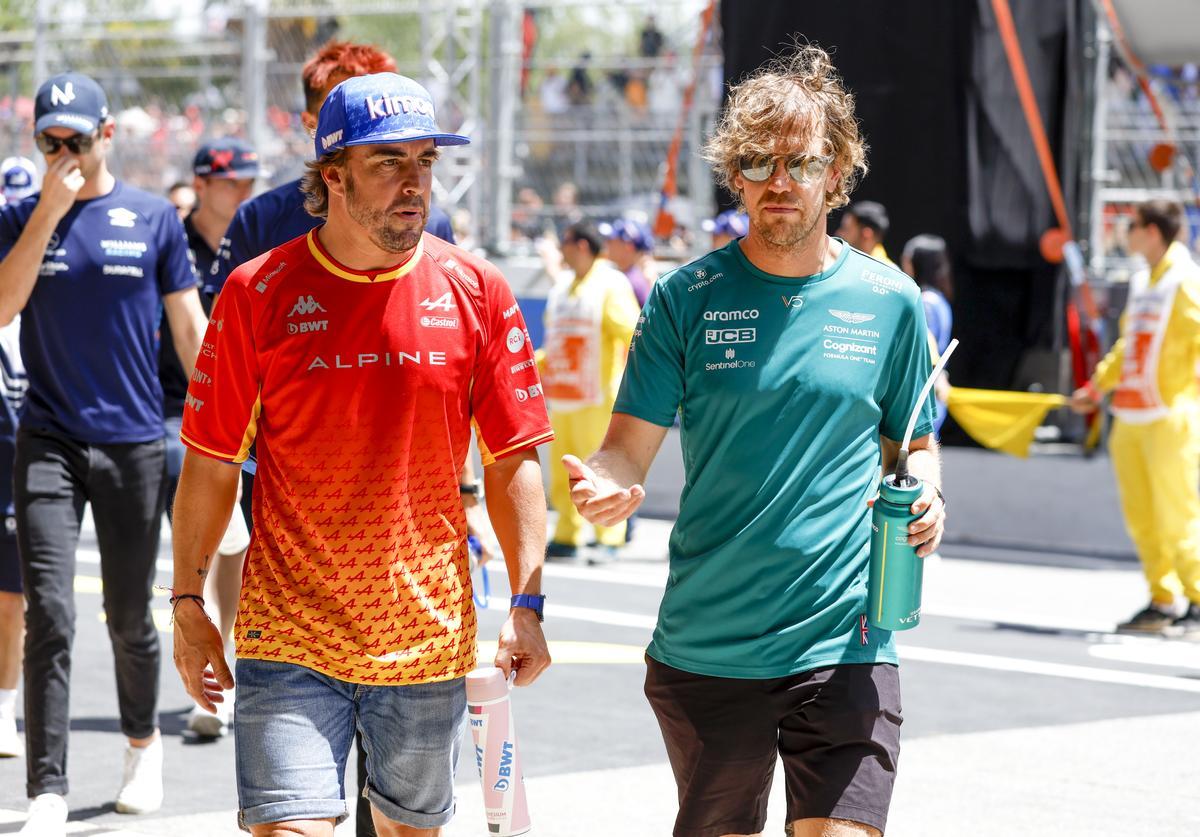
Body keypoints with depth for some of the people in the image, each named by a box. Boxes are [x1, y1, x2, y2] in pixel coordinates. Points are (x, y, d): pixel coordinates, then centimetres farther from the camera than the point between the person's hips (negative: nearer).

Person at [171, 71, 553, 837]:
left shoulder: (476, 292, 0)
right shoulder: (258, 293, -3)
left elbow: (514, 462, 4)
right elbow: (211, 464, 3)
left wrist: (527, 602, -3)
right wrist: (189, 604, 1)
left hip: (429, 637, 2)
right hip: (288, 640, -2)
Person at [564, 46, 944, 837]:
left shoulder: (890, 302, 3)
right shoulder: (687, 297, 1)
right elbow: (631, 446, 1)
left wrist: (926, 498, -6)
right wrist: (608, 485, -23)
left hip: (845, 643, -1)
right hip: (705, 645, 1)